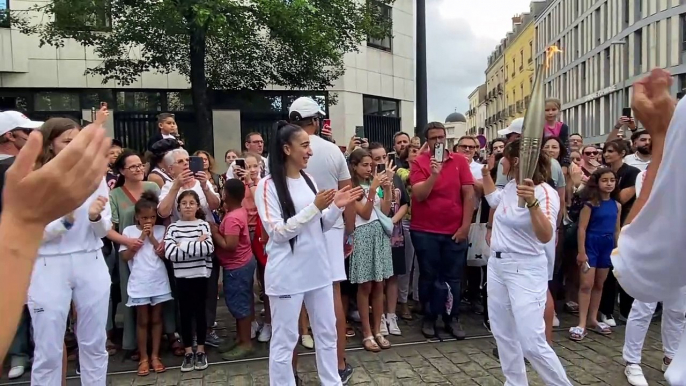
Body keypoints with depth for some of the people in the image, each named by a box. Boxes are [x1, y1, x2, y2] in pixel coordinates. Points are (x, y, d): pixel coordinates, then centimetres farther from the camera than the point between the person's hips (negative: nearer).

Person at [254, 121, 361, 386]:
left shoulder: (308, 180, 7)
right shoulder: (268, 185, -11)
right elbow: (278, 232, -17)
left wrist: (337, 207, -6)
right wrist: (315, 207, -20)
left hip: (318, 269, 7)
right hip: (287, 275, -7)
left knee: (327, 332, 18)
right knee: (284, 339, 6)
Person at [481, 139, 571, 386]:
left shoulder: (544, 192, -19)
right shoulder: (510, 186, 4)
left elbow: (546, 236, -32)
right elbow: (494, 200, 28)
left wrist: (532, 203, -45)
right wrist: (485, 173, 22)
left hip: (525, 270, -8)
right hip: (496, 265, 8)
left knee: (532, 343, -9)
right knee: (502, 333, 16)